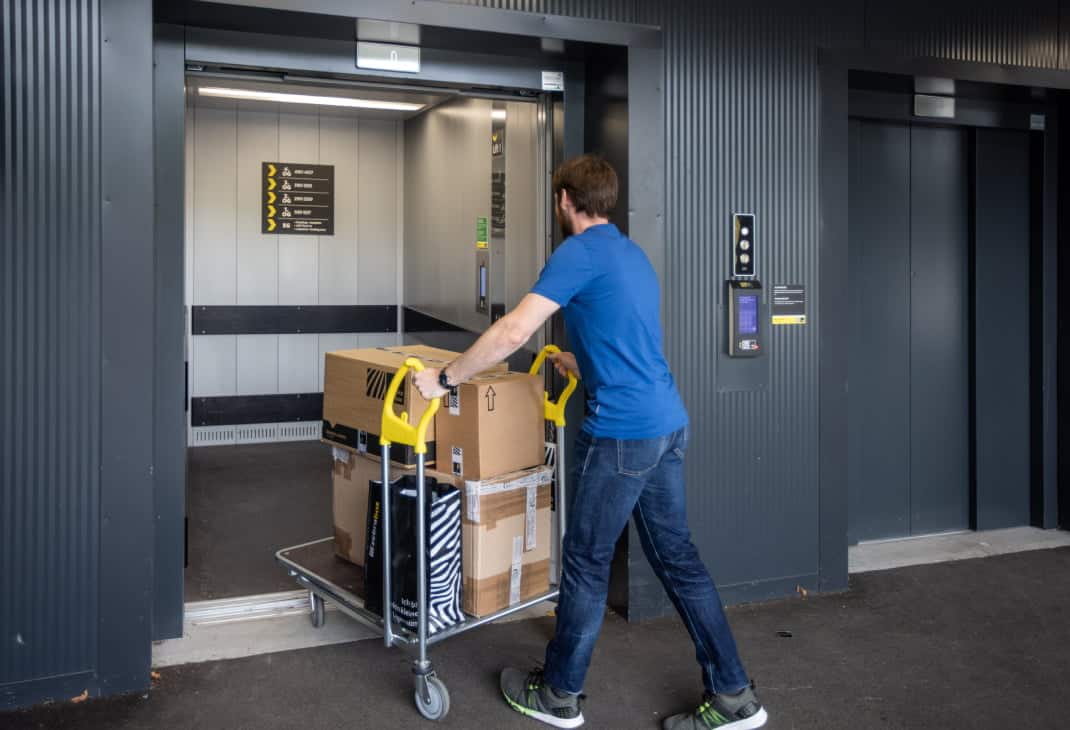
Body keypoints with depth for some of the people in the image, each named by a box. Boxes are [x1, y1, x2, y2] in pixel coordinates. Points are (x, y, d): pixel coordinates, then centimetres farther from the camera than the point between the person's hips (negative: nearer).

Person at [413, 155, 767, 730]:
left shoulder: (581, 252, -10)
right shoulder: (632, 254, 18)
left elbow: (513, 332, -18)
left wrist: (444, 379, -7)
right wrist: (577, 365, 46)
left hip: (622, 432, -9)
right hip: (669, 423, 9)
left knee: (586, 560, 5)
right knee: (676, 555, 13)